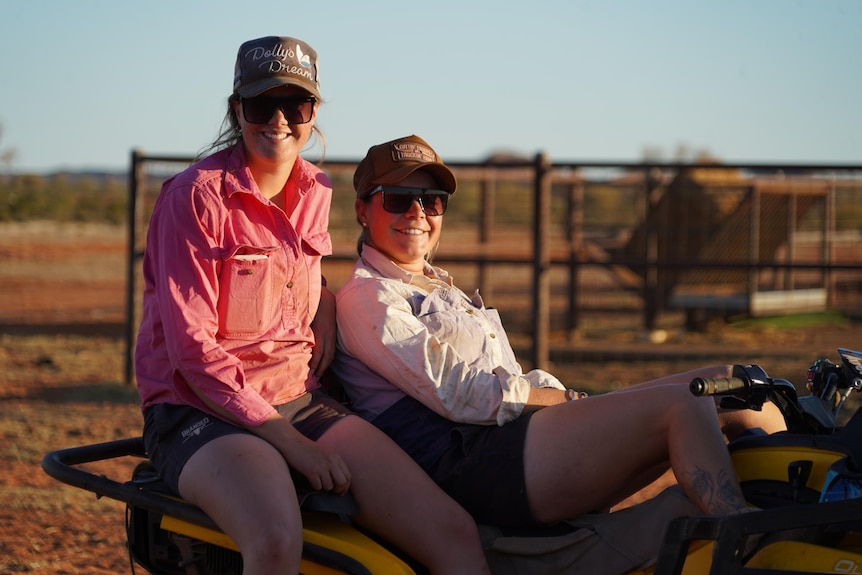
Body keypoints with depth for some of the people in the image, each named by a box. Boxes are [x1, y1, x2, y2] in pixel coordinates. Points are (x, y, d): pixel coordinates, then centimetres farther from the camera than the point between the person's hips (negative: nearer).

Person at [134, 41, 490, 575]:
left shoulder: (315, 191, 11)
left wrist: (324, 300, 10)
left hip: (300, 401, 6)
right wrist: (292, 443, -19)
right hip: (204, 411, -6)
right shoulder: (197, 196, -10)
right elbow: (192, 350, -14)